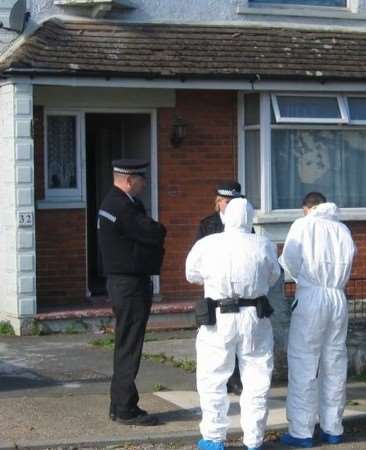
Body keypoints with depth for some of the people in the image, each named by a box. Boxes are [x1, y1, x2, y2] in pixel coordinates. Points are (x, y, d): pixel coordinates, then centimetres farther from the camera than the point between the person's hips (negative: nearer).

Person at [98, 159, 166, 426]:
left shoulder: (116, 202, 14)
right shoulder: (122, 208, -19)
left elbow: (153, 235, 14)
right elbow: (156, 233, -20)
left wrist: (152, 233, -6)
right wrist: (158, 230, 0)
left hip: (124, 282, 11)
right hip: (130, 284, -11)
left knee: (126, 346, 16)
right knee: (129, 346, -5)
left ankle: (119, 405, 23)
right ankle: (126, 409, 1)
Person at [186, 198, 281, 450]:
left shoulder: (206, 245, -7)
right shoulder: (264, 246, -5)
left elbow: (192, 275, 8)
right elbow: (273, 278, 8)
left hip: (220, 318, -1)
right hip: (256, 318, 1)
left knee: (213, 379, 12)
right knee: (256, 381, 12)